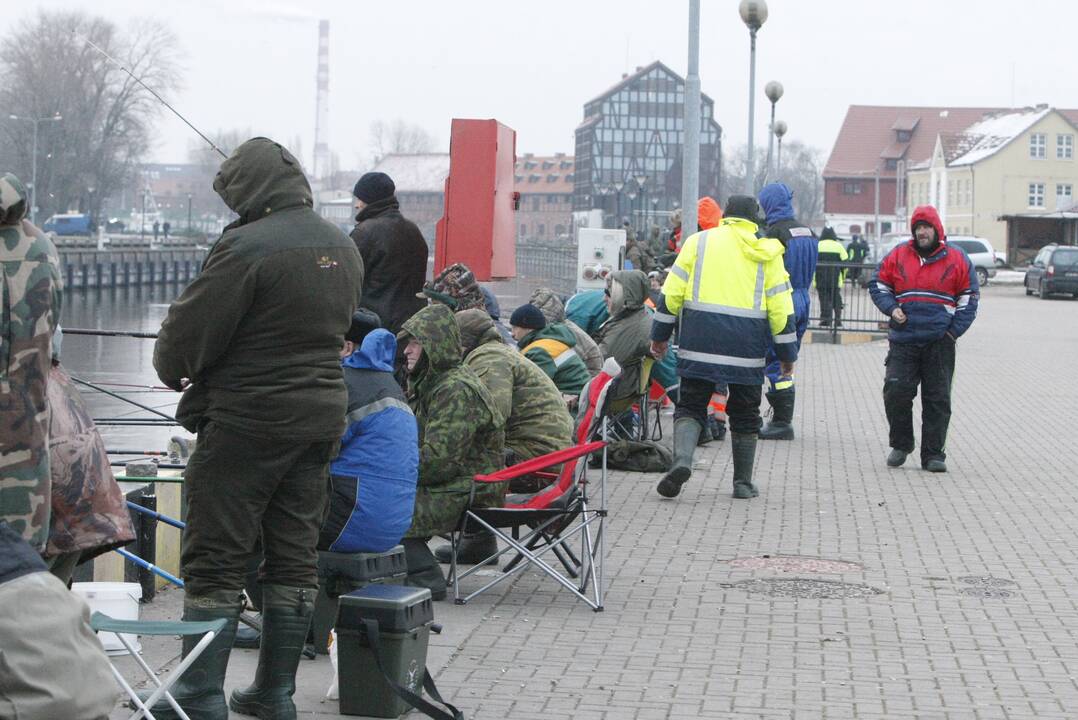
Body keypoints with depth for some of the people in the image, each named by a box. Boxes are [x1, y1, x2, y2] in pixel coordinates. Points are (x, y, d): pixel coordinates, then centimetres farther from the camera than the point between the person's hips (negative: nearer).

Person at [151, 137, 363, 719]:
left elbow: (190, 327, -13)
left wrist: (172, 369, 7)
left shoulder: (249, 246, -16)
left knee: (214, 559, 0)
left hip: (245, 422, -8)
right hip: (320, 416, 8)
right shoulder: (343, 247, 10)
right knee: (294, 556, 12)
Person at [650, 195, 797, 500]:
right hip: (747, 347, 0)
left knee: (691, 405, 6)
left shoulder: (699, 241, 6)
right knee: (744, 414, 13)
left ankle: (682, 460, -19)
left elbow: (672, 291, 3)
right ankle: (743, 483, 16)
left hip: (700, 340, 0)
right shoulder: (767, 252, 7)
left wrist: (660, 334, 10)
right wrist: (787, 352, 11)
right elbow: (780, 304, 4)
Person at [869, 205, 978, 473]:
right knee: (896, 392, -7)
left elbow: (969, 300, 7)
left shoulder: (957, 260, 4)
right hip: (903, 340, 1)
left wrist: (954, 332, -3)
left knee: (937, 400, 1)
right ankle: (900, 445, 13)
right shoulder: (898, 256, 7)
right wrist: (891, 308, -3)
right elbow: (878, 285, 15)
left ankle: (933, 454, 9)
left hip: (940, 343, -1)